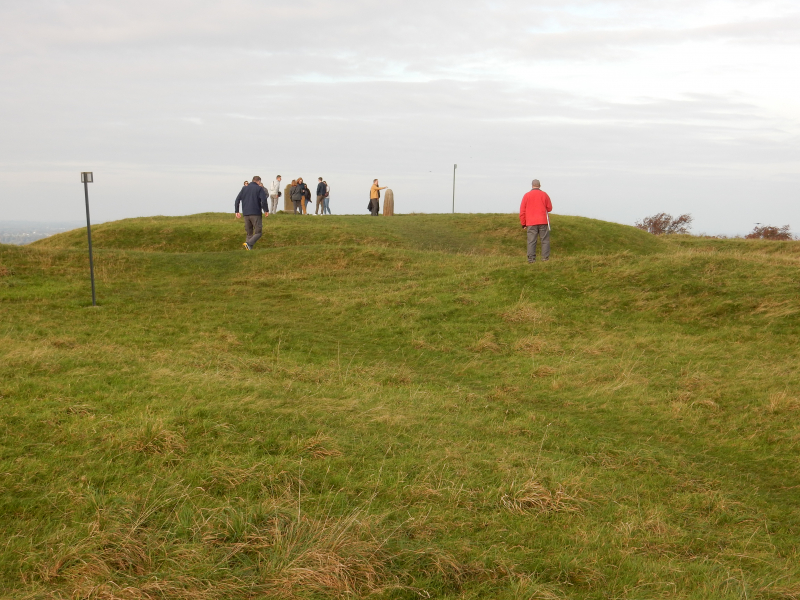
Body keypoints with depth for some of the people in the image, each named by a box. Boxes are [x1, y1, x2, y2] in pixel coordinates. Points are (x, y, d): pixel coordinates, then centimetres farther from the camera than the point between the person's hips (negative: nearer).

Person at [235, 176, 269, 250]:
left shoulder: (244, 189, 16)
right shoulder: (259, 188, 1)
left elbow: (237, 199, 10)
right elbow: (264, 200, -12)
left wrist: (237, 211, 11)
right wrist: (266, 210, -3)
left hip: (246, 214, 5)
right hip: (256, 214, -5)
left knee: (249, 234, 12)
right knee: (258, 233, -3)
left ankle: (249, 247, -1)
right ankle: (249, 243, -26)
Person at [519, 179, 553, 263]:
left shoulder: (526, 195, 4)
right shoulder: (544, 194, 3)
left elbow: (522, 211, 3)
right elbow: (549, 208, 6)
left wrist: (523, 223, 9)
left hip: (531, 222, 0)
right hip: (543, 221, 0)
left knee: (531, 241, -1)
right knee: (545, 240, 4)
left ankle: (531, 258, -6)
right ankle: (545, 257, -2)